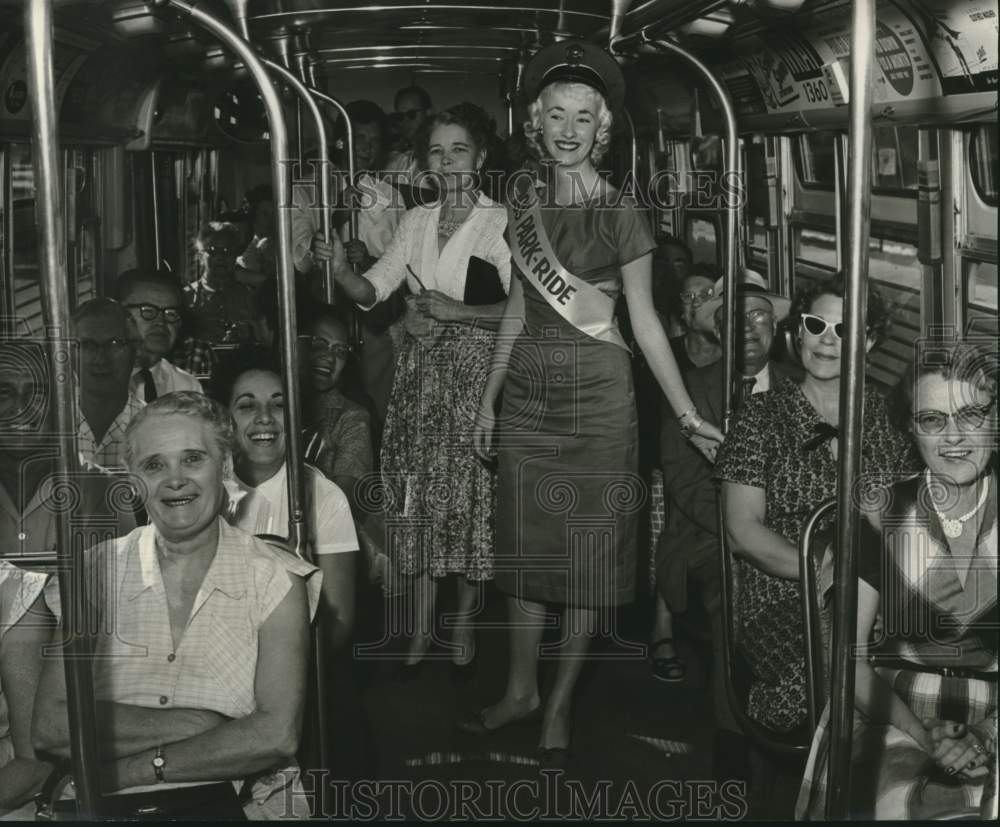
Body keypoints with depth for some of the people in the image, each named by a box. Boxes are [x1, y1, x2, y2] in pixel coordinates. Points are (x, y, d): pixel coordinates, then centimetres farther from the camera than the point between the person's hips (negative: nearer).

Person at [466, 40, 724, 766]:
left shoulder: (619, 215, -6)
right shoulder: (525, 207, 8)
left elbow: (644, 323, -5)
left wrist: (688, 414, -9)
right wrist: (489, 398, 14)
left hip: (596, 398, -4)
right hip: (527, 399, 5)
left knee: (589, 554, 3)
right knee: (524, 548, 10)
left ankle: (559, 705, 16)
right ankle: (521, 690, 26)